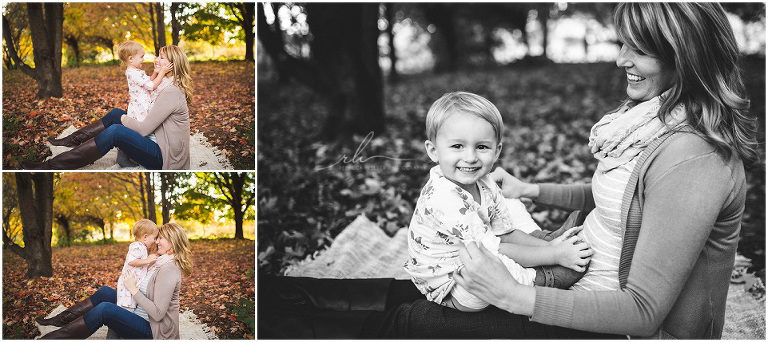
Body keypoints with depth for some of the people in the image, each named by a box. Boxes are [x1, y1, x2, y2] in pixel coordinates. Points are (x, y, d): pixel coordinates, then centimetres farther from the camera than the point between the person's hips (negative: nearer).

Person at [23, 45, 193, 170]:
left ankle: (52, 166, -21)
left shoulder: (171, 92, -19)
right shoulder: (170, 85, 14)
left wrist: (124, 119, -1)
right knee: (116, 113, 9)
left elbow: (143, 129, -19)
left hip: (165, 158, -10)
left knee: (115, 131, -23)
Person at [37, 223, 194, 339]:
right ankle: (64, 319, 12)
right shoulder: (162, 264, 12)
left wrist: (134, 289, -18)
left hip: (154, 332, -10)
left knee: (104, 309, -22)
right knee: (105, 292, 8)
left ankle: (59, 336, -13)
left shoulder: (169, 271, -20)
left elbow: (158, 313, -25)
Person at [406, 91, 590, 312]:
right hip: (448, 291, -9)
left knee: (513, 207, 14)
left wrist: (547, 246, -14)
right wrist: (554, 255, -26)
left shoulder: (482, 183, -5)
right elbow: (492, 251, -31)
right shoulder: (444, 200, -34)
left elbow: (506, 232, 1)